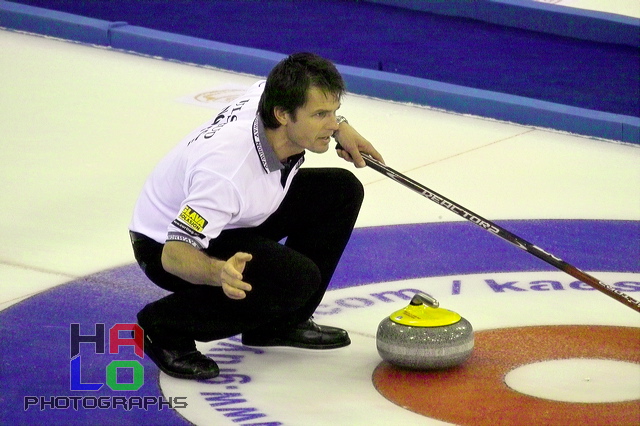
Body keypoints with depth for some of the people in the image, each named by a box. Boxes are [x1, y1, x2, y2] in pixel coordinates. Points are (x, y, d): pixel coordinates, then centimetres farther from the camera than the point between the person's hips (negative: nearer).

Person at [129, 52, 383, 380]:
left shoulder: (273, 97, -17)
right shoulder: (228, 168, -40)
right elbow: (174, 254, -39)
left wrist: (341, 128, 4)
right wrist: (219, 272, -59)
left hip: (233, 218, 9)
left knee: (342, 191, 0)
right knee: (296, 279, -29)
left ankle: (281, 322, 9)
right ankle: (164, 326, -9)